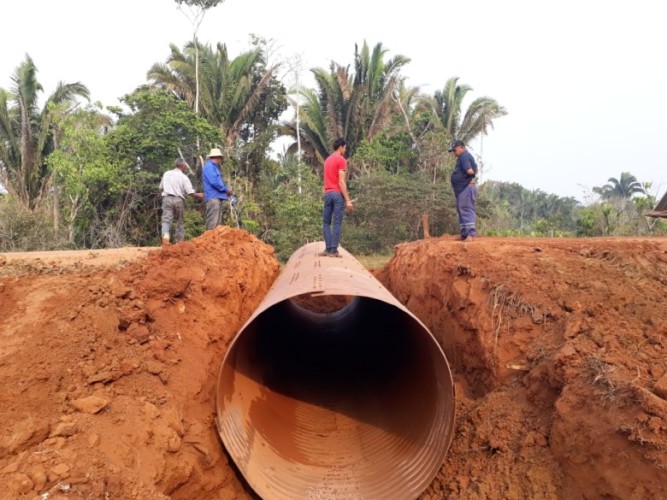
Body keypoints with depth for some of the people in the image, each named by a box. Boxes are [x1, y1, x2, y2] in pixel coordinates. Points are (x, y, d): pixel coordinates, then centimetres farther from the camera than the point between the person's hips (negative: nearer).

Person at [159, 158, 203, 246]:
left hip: (167, 198, 2)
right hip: (178, 199, -2)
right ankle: (179, 241, 12)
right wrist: (199, 195, 12)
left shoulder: (166, 174, 10)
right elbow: (191, 193, -5)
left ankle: (165, 235, -32)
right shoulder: (183, 177, 0)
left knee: (166, 220, -5)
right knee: (180, 221, 11)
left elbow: (161, 188, 17)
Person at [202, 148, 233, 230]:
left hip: (217, 197, 10)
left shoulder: (214, 167, 24)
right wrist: (226, 189, -8)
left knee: (218, 222, 9)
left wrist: (226, 190, 10)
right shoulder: (209, 166, -7)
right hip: (213, 197, -10)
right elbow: (214, 182, -18)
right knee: (213, 223, -14)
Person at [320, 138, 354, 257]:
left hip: (327, 193, 6)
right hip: (337, 194, -6)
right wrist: (348, 200, -14)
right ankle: (333, 250, -7)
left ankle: (328, 249, 1)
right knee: (337, 223, -4)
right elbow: (341, 182, -13)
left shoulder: (327, 160, 18)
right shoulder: (341, 160, -5)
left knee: (326, 222, 8)